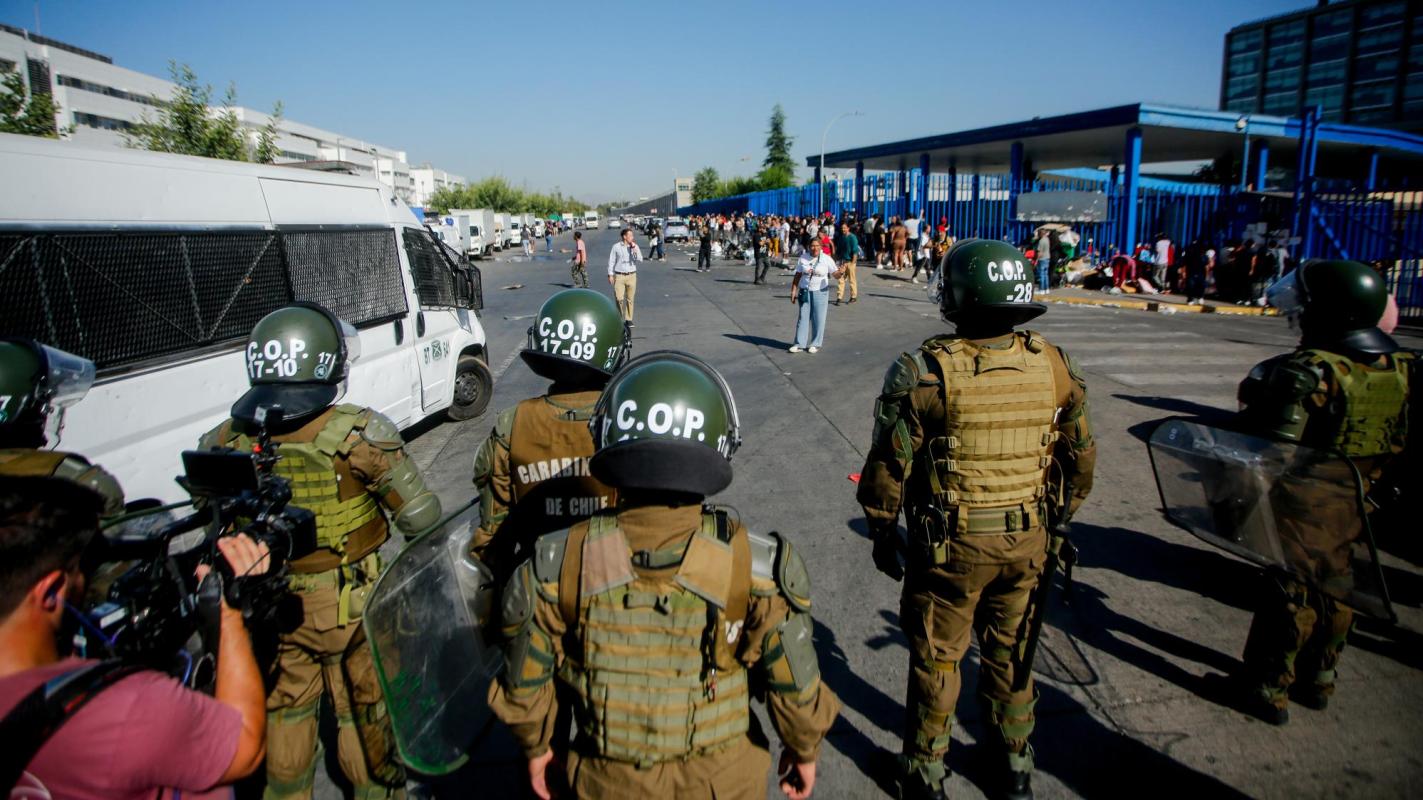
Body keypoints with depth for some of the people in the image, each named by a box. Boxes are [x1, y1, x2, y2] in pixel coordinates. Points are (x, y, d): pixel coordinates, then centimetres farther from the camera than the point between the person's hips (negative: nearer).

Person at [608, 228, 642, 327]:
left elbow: (640, 259, -7)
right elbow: (611, 261, 4)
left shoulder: (635, 246, 5)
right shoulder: (616, 247, 0)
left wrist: (634, 248, -13)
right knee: (619, 298, -9)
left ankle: (629, 320, 13)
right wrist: (610, 274, 0)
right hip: (619, 276, -2)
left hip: (631, 276, 2)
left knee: (630, 299, 4)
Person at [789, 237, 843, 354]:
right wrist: (793, 291, 2)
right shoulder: (803, 257, 3)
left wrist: (840, 273, -33)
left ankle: (815, 344, 12)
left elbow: (835, 274, -10)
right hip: (805, 292, 2)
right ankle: (799, 344, 9)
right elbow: (797, 276, 5)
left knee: (818, 318, 2)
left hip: (820, 292, -2)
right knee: (803, 317, 4)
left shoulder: (827, 259, -4)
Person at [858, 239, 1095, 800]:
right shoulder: (1053, 365, -5)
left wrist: (882, 534, 0)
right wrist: (1059, 522, 20)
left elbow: (888, 465, -16)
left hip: (950, 546, -4)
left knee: (936, 659, 14)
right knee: (1010, 650, 23)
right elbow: (1080, 458, 5)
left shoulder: (925, 371, -20)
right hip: (1027, 542, 4)